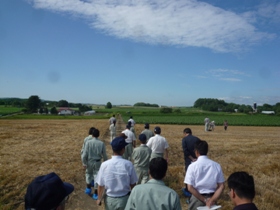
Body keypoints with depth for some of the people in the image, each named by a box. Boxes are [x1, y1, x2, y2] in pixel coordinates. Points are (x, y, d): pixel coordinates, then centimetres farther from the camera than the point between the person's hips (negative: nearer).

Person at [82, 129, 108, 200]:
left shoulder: (88, 142, -13)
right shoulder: (101, 143, -10)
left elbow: (85, 154, -12)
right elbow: (104, 155, -4)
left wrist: (84, 163, -2)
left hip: (89, 161, 0)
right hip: (98, 162, 0)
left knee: (88, 174, 25)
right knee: (97, 176, 8)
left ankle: (88, 188, 30)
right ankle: (95, 194, 13)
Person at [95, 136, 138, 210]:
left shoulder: (104, 165, -18)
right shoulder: (128, 164, -19)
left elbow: (100, 185, -8)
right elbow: (133, 184, -8)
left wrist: (99, 199, 11)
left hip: (109, 199, 1)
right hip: (124, 199, -1)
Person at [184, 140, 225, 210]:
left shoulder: (193, 166, -13)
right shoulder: (216, 165, -4)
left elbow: (190, 188, -17)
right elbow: (221, 186, -5)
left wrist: (204, 200, -12)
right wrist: (212, 199, -8)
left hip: (197, 198, -3)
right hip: (211, 197, 3)